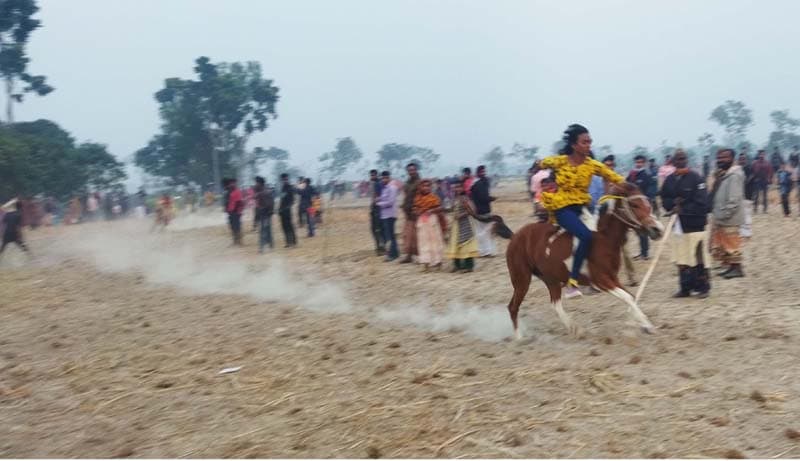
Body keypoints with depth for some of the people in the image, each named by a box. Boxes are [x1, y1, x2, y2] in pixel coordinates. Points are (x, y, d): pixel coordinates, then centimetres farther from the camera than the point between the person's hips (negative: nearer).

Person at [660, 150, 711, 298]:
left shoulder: (696, 179, -9)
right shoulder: (670, 180, 8)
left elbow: (701, 203, -13)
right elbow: (664, 198, 11)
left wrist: (683, 209, -20)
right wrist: (673, 204, -10)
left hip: (695, 224, -6)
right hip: (678, 223, 6)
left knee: (698, 258, -2)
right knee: (681, 258, 9)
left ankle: (703, 287, 9)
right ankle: (685, 288, 18)